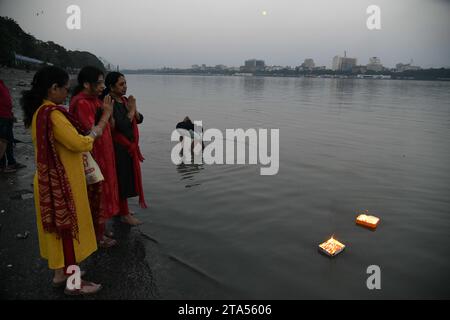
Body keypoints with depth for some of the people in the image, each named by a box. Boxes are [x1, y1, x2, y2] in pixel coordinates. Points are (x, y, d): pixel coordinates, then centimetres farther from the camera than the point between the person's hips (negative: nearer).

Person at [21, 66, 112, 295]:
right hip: (62, 182, -9)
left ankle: (60, 273, 34)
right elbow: (79, 143, -23)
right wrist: (94, 132, -7)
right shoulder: (52, 113, -22)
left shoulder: (40, 111, 9)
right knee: (68, 227, 2)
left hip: (51, 180, 9)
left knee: (59, 227, 19)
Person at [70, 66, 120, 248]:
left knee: (100, 195, 19)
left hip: (102, 156, 10)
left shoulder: (94, 99, 11)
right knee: (96, 196, 3)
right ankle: (97, 236, 19)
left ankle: (98, 231, 34)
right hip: (92, 159, -10)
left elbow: (109, 127, 14)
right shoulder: (81, 103, -19)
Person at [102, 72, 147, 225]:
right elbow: (122, 125, -25)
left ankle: (120, 209, 31)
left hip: (130, 147, 8)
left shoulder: (125, 100, 8)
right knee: (122, 179, -1)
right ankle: (125, 214, 11)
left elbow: (139, 119, 8)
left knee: (128, 178, 16)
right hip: (119, 148, -8)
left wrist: (134, 109, -10)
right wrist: (131, 109, -13)